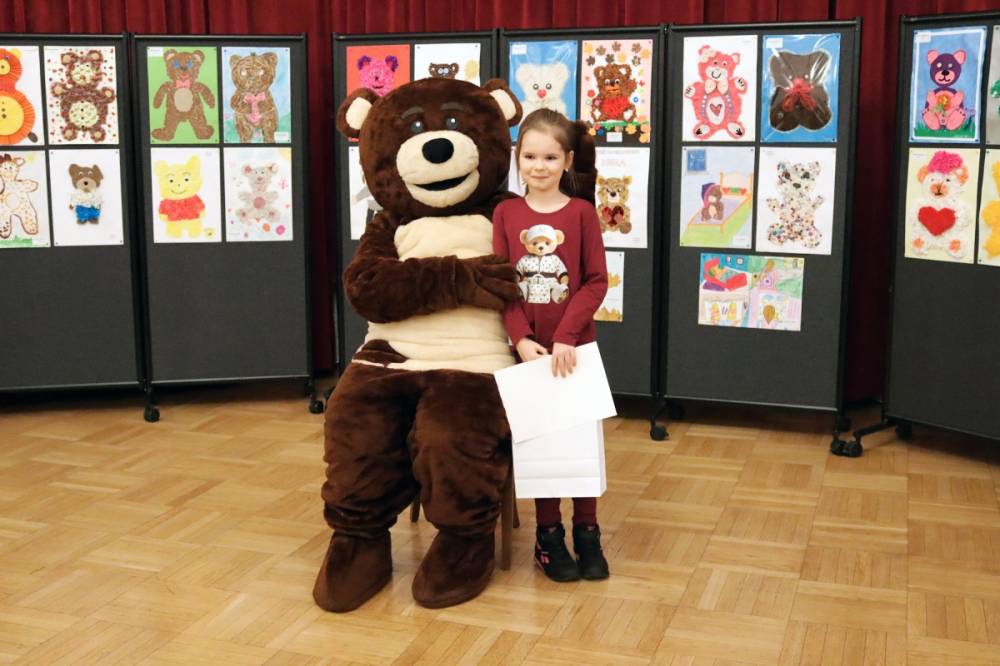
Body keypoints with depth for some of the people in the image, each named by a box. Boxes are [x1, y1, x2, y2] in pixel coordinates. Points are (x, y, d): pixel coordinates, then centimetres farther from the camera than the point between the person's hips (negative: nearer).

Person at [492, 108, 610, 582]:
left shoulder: (581, 211, -3)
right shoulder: (506, 213, 0)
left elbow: (596, 282, -7)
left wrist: (566, 336, -16)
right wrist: (522, 338, -14)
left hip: (575, 346, -1)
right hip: (527, 346, 1)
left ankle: (587, 533, 21)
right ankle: (548, 535, 21)